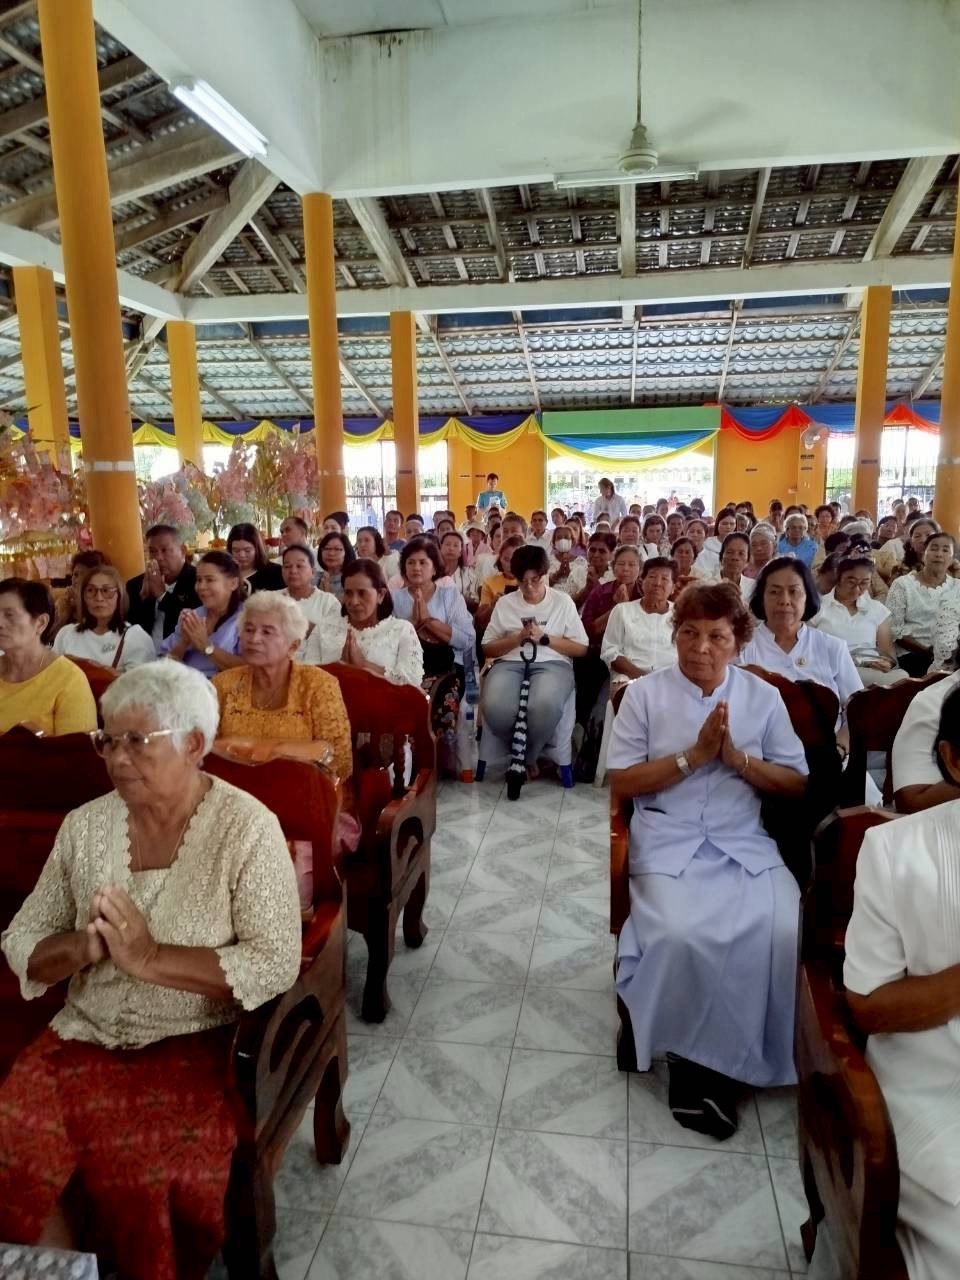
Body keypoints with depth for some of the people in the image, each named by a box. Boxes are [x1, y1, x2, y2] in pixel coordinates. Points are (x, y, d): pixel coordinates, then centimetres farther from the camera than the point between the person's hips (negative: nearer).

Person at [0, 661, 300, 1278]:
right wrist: (81, 948, -14)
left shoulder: (246, 827, -12)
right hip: (86, 1034, 4)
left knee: (149, 1164, -25)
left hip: (196, 1042, -4)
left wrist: (151, 957, -23)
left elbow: (277, 964, -17)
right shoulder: (85, 824, 3)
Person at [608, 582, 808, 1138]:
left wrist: (738, 759, -10)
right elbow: (621, 782, -3)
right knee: (681, 935, -29)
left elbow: (798, 782, 8)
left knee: (785, 933, -23)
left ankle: (744, 1056, 3)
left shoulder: (764, 696, 8)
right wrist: (693, 756, -12)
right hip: (668, 840, -2)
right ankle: (693, 1054, 0)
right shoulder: (645, 693, 1)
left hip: (746, 840, 3)